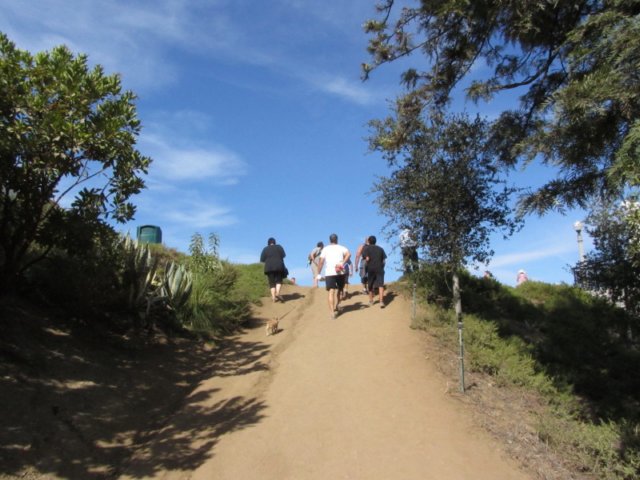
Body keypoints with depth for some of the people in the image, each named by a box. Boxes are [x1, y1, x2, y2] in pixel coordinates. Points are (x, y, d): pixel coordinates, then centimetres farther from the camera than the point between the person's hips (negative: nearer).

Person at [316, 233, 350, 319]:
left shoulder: (325, 249, 10)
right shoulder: (341, 247, 11)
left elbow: (321, 261, 1)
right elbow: (348, 254, -11)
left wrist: (319, 273, 4)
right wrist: (342, 263, -12)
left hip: (329, 273, -1)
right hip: (340, 272, 1)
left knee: (331, 292, -7)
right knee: (338, 291, 19)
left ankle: (332, 312, -21)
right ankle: (335, 308, 25)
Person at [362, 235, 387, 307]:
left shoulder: (367, 248, 2)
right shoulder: (380, 248, 13)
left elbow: (367, 258, -12)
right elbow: (384, 260, 8)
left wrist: (367, 263, 6)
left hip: (370, 269, -1)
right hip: (379, 269, 1)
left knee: (370, 285, 15)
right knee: (380, 285, -6)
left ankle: (371, 300, 28)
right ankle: (381, 301, -21)